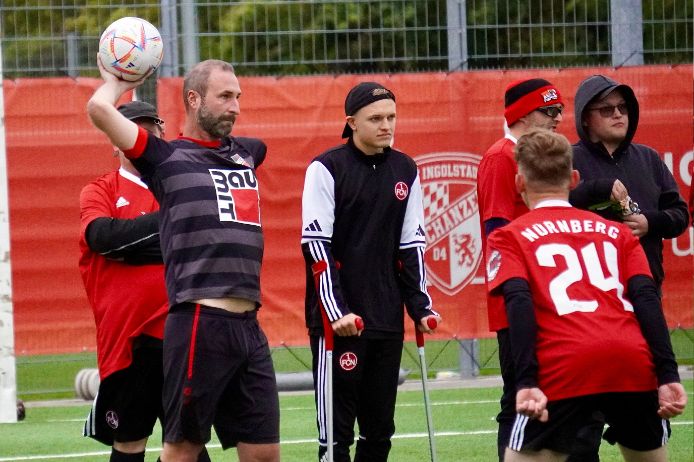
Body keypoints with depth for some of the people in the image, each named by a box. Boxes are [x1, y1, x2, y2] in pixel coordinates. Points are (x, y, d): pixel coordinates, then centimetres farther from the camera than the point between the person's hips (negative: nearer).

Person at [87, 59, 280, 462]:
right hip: (200, 323, -6)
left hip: (249, 325, 6)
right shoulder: (166, 157, 1)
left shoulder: (246, 153, 19)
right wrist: (117, 82, 11)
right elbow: (100, 108, -9)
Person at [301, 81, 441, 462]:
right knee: (336, 428, -6)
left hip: (387, 318, 5)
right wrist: (335, 311, -15)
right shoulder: (327, 169, -5)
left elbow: (413, 244, 15)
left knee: (380, 428, 8)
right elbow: (316, 245, -9)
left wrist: (420, 305, 6)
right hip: (337, 318, -5)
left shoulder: (405, 170, 11)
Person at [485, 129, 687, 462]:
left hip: (565, 372, -3)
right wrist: (668, 375, 2)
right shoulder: (617, 232, 24)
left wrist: (526, 382, -12)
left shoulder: (510, 237, 15)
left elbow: (519, 305, -2)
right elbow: (646, 300, 10)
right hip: (636, 370, 3)